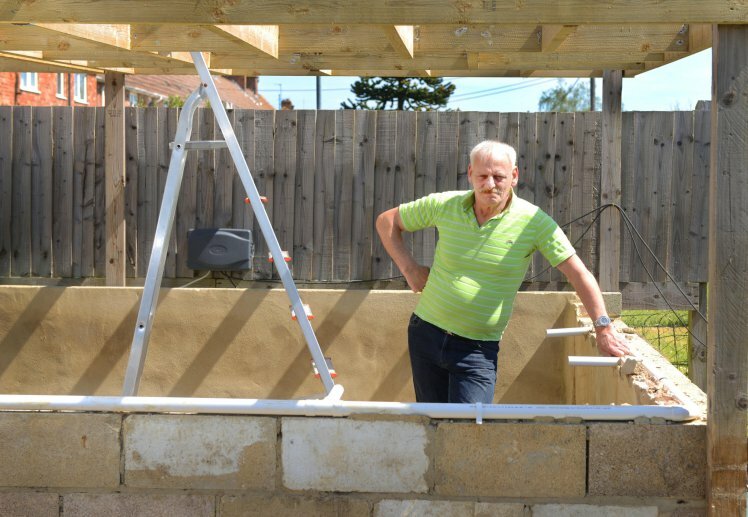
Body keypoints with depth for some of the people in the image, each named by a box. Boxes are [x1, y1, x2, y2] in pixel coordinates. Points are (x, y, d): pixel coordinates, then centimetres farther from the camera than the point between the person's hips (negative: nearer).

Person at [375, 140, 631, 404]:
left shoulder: (534, 221, -10)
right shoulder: (443, 205, -4)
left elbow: (579, 273, -8)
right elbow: (386, 221, 10)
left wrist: (603, 328, -13)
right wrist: (410, 269, 0)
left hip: (479, 350, -2)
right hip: (427, 333, 3)